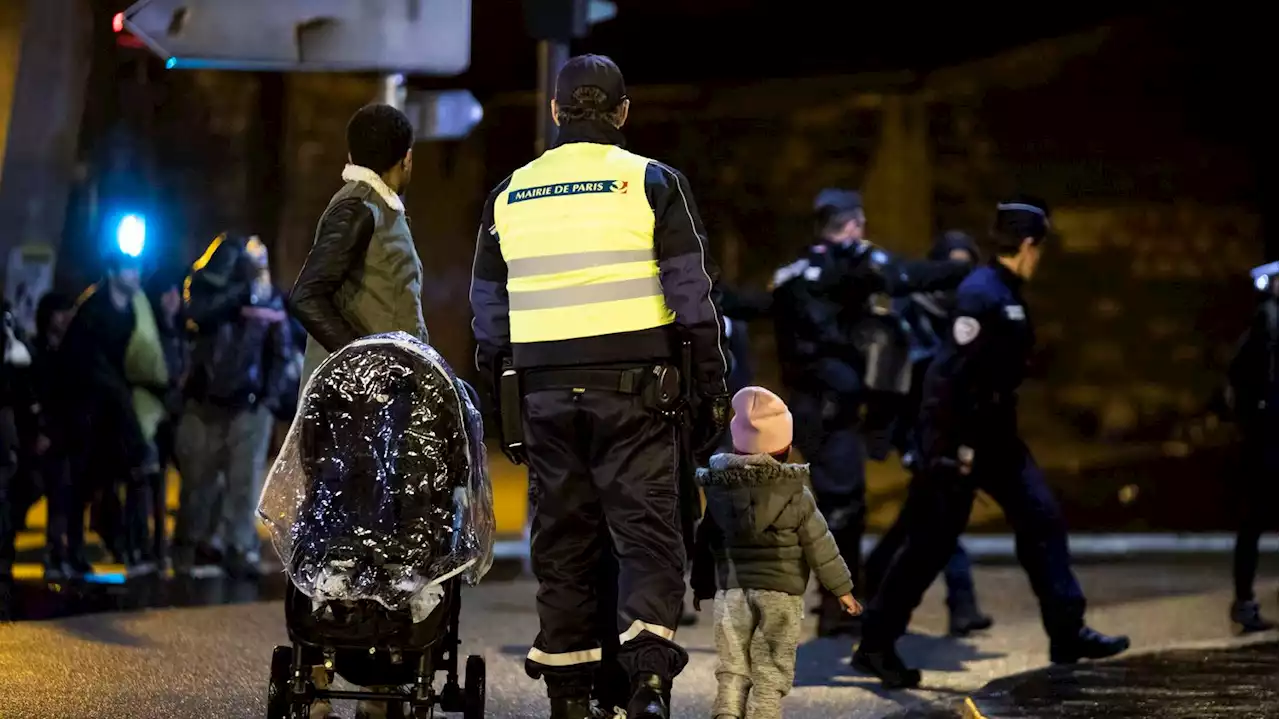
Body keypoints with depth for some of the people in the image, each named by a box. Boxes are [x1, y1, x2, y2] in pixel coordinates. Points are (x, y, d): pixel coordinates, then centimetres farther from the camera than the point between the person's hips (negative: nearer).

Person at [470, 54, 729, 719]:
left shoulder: (508, 195, 12)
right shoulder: (652, 183, 0)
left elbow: (488, 315, 15)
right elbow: (693, 299, -3)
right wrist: (712, 389, 3)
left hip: (545, 395, 3)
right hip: (634, 390, -3)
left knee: (561, 539, 9)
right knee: (648, 531, -3)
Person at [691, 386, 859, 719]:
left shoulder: (718, 490, 3)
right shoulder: (796, 494, -6)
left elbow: (705, 544, 11)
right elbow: (819, 546, -3)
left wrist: (701, 586, 24)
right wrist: (841, 587, 6)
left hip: (730, 591, 2)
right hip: (780, 592, -2)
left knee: (732, 669, 5)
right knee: (771, 672, 1)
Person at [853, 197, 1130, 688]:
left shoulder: (1008, 296, 12)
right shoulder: (980, 294, -19)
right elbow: (951, 374, -24)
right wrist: (956, 445, -24)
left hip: (994, 436, 9)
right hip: (958, 439, -9)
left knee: (1042, 520, 4)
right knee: (932, 543, -4)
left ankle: (1067, 634, 6)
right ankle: (875, 644, 6)